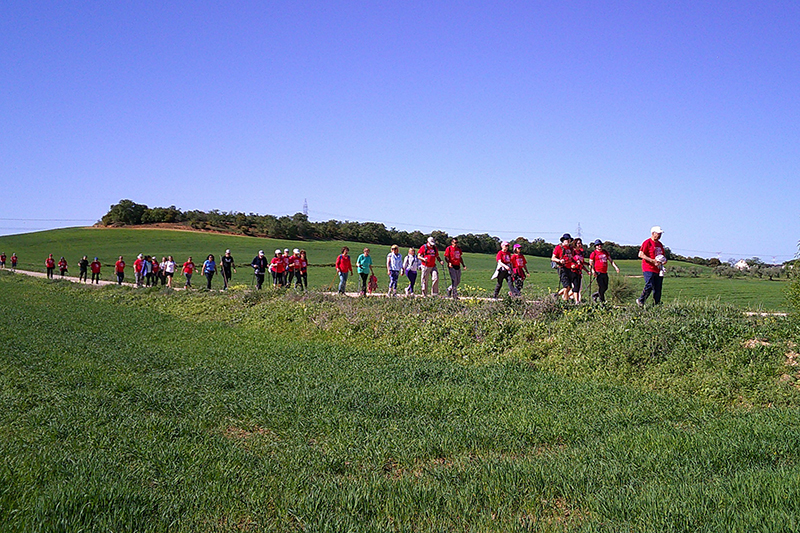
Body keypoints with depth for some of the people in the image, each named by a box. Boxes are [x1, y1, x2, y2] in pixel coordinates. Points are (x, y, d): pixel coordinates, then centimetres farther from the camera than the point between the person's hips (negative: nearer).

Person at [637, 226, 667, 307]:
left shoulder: (660, 244, 20)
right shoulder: (647, 242, -5)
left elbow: (663, 255, 31)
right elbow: (640, 254, -13)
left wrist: (664, 260, 6)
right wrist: (652, 260, -20)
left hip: (658, 269, 8)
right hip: (648, 269, -8)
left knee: (658, 289, 5)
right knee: (649, 286, -16)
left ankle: (656, 305, 11)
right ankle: (640, 301, 1)